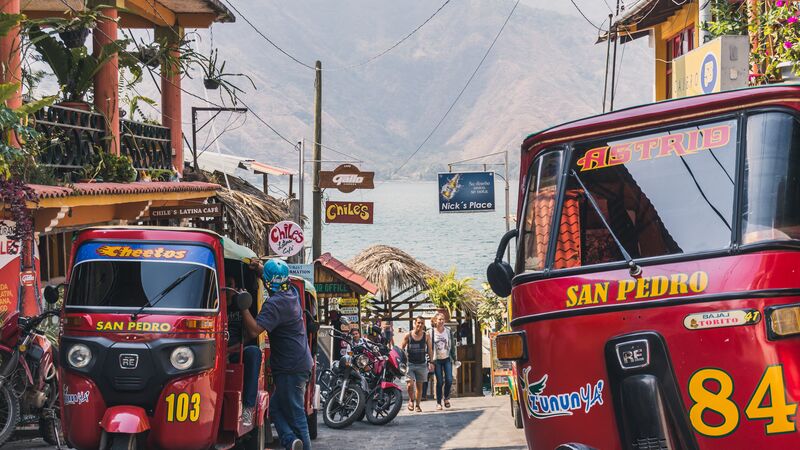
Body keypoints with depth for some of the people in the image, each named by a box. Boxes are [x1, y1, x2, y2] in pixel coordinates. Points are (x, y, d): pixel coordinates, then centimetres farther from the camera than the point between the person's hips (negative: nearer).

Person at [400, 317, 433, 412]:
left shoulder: (426, 336, 0)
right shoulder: (408, 336, -4)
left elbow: (430, 350, 4)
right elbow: (401, 349, 3)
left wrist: (431, 362, -3)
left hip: (422, 364, 2)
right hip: (410, 364, -2)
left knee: (419, 386, 8)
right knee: (410, 384, -16)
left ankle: (417, 405, 20)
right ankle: (411, 400, 10)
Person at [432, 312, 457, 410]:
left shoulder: (449, 331, 2)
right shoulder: (431, 332, -4)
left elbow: (452, 346, 8)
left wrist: (454, 358, 5)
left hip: (447, 359, 2)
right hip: (437, 360, -2)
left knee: (449, 380, -8)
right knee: (440, 382, -4)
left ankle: (446, 397, 17)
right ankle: (438, 403, 7)